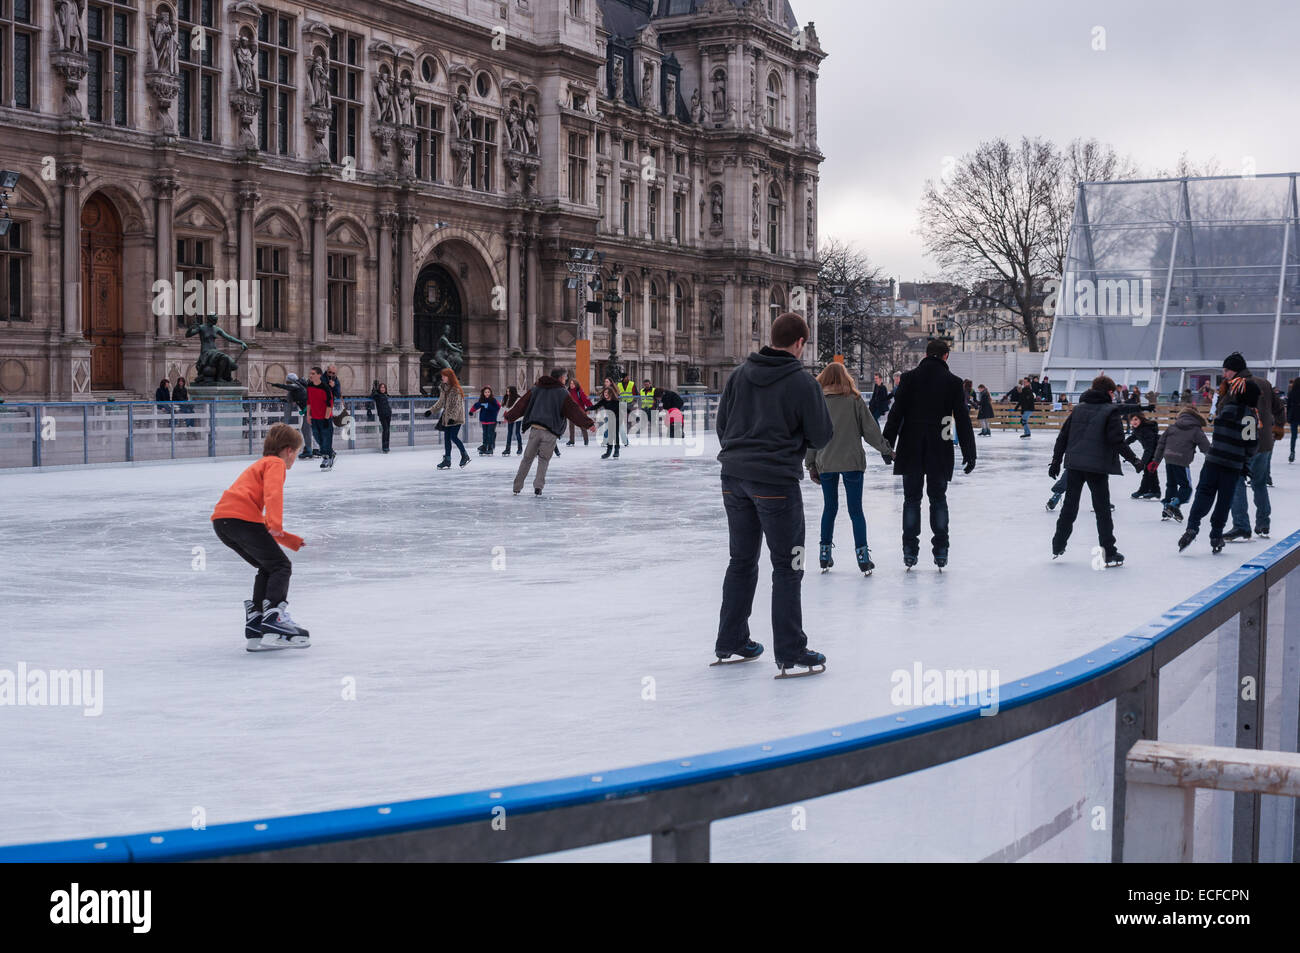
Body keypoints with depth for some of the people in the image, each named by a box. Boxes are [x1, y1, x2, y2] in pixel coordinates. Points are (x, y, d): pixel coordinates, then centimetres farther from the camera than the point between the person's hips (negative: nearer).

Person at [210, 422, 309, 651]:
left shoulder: (260, 465, 37)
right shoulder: (276, 464, 9)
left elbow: (261, 520, 38)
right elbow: (273, 493, -13)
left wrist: (288, 540, 37)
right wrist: (276, 524, -24)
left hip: (221, 521, 9)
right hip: (241, 517, -9)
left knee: (268, 568, 17)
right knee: (281, 566, -5)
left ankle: (255, 624, 12)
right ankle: (274, 618, -21)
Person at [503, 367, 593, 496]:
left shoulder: (536, 389, 11)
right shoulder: (562, 393, -1)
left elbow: (522, 404, 15)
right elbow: (574, 410, -5)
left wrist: (509, 416, 25)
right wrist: (588, 423, -3)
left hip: (535, 429, 3)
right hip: (550, 432, -3)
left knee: (527, 458, 14)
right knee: (544, 459, 12)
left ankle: (517, 487, 16)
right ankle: (538, 485, -3)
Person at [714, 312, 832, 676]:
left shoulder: (739, 375, 5)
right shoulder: (803, 383, -11)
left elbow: (721, 425, 9)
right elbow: (820, 437, -5)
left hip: (734, 478, 6)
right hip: (777, 481, -6)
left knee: (742, 561, 17)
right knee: (787, 567, 1)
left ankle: (730, 643, 24)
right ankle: (790, 654, 2)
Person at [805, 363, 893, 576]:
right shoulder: (854, 400, -3)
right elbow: (870, 428, -1)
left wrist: (811, 464, 11)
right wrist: (885, 450, 12)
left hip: (825, 464, 1)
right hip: (852, 462, -1)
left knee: (829, 508, 14)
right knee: (856, 510, 3)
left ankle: (825, 553, 17)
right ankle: (863, 556, -1)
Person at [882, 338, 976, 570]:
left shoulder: (909, 378, 0)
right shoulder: (953, 382, -1)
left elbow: (896, 412, -3)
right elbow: (962, 420, -1)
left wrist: (887, 443, 1)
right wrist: (969, 453, 4)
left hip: (911, 449, 0)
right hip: (940, 451, 0)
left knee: (911, 499, 7)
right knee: (938, 499, 10)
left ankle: (910, 551, 6)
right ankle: (941, 551, 9)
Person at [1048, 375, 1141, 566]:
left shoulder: (1078, 408, 11)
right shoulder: (1111, 411, -5)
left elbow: (1063, 436, 10)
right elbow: (1117, 441, -13)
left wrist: (1056, 461, 15)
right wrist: (1133, 459, -6)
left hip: (1074, 465, 4)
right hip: (1097, 466, -4)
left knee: (1069, 506, 14)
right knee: (1102, 509, 3)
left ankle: (1058, 547, 19)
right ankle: (1109, 554, 5)